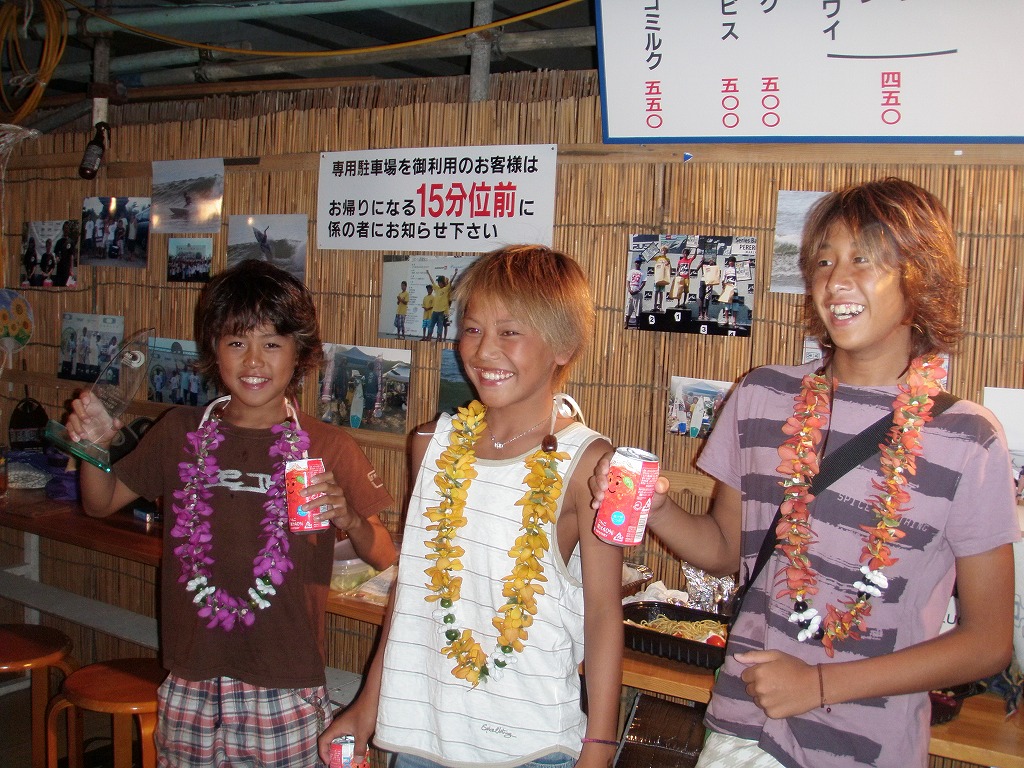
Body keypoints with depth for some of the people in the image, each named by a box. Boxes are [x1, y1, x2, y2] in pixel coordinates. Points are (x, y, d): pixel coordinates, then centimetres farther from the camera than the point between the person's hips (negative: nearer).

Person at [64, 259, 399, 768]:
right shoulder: (181, 433, 4)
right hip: (189, 687, 3)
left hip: (285, 694, -2)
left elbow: (384, 558, -3)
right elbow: (101, 503, 14)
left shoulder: (328, 449, -5)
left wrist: (347, 518, -22)